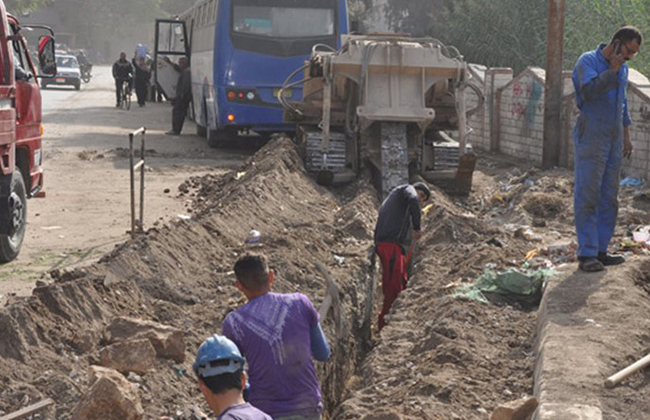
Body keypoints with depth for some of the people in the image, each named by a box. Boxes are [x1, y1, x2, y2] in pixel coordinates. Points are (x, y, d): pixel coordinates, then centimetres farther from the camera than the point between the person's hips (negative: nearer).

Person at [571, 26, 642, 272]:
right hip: (590, 138, -8)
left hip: (613, 141, 8)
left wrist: (626, 136, 22)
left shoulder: (622, 68, 15)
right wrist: (612, 69, -20)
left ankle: (600, 251, 11)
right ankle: (586, 254, -8)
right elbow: (589, 91, -26)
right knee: (587, 196, -8)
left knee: (609, 198, 7)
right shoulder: (587, 61, -8)